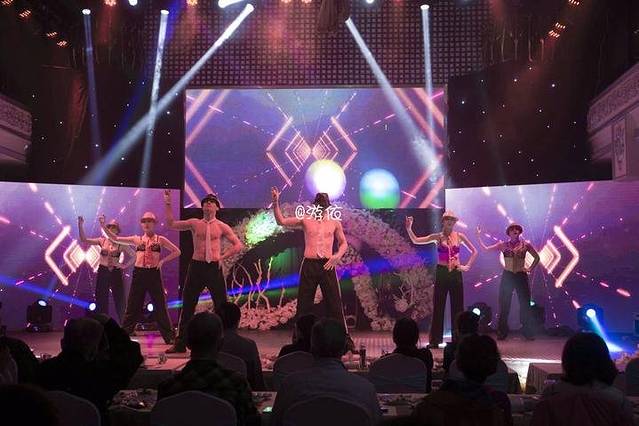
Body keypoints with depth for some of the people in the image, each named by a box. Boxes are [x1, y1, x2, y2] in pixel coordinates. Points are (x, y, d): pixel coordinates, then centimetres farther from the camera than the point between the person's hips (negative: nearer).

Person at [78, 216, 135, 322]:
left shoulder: (121, 244, -1)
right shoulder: (102, 241, 4)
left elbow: (134, 256, 2)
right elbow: (84, 240, -3)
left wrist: (124, 265, -8)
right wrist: (80, 226, -13)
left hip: (116, 273, -2)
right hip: (102, 272, 2)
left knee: (120, 301, 0)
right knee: (101, 302, 5)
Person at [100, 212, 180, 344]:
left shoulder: (160, 239, 6)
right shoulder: (137, 239, 10)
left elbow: (176, 251, 8)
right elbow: (115, 239, 8)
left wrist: (163, 260, -3)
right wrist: (103, 226, -2)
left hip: (154, 274, -2)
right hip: (139, 274, 2)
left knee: (160, 306, 1)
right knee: (133, 306, 5)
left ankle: (170, 337, 7)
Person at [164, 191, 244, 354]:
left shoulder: (221, 227, 2)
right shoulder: (194, 223, 7)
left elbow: (238, 245, 4)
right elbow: (171, 224, 10)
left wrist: (222, 256, -4)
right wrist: (168, 204, 5)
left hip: (214, 268, -2)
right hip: (196, 266, 2)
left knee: (221, 306, 0)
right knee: (188, 305, 6)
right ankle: (180, 343, 14)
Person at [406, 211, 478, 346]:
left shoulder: (459, 236, 4)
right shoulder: (437, 237, 2)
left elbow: (474, 252, 12)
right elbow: (416, 240, -3)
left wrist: (467, 266, 2)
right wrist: (409, 228, -16)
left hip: (456, 273, 1)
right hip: (441, 273, -1)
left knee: (457, 306, 5)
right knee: (438, 306, 2)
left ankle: (458, 339, 13)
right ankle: (435, 339, 9)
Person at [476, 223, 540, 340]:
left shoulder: (525, 244, 3)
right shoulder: (503, 245, 3)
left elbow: (536, 257, 13)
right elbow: (485, 249, 1)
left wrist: (530, 268, 2)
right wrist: (479, 236, -6)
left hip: (521, 276, 0)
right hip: (507, 276, 0)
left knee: (525, 304, 1)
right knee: (504, 305, 2)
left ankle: (528, 333, 10)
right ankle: (502, 333, 12)